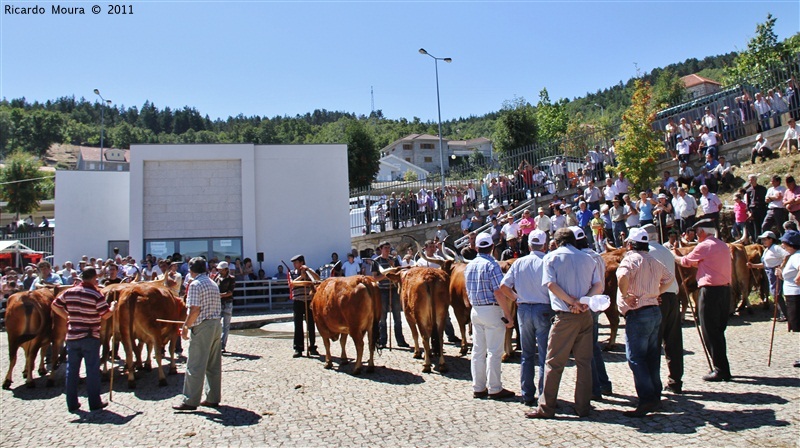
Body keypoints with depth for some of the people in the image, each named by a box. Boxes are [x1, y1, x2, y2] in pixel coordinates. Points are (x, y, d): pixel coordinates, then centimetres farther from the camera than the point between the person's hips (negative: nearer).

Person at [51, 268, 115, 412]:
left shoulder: (69, 292, 2)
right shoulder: (96, 294, -13)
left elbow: (54, 306, 10)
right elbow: (105, 315, -12)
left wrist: (68, 316, 16)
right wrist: (113, 308, 7)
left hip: (72, 336, 4)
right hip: (90, 338, -4)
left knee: (72, 370, 13)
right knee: (92, 370, 4)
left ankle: (72, 404, 18)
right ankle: (95, 403, 9)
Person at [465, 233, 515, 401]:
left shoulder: (469, 266, 9)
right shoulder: (491, 265, -13)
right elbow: (499, 293, -19)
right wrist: (508, 316, -16)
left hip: (475, 311, 7)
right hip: (492, 310, -7)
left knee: (478, 350, 11)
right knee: (494, 351, 0)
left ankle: (478, 388, 16)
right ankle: (494, 389, 5)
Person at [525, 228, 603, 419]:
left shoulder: (551, 257, 1)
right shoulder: (587, 258, 12)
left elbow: (551, 284, -11)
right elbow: (599, 286, 4)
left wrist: (572, 301, -11)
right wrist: (584, 301, -8)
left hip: (565, 316, -4)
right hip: (586, 315, 4)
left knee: (554, 362, 1)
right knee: (584, 362, 10)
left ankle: (546, 408, 4)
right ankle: (583, 407, 15)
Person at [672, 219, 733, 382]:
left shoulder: (705, 246, -9)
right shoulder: (723, 245, 15)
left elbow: (686, 262, 2)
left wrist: (674, 255, 21)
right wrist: (689, 259, 27)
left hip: (710, 291, -8)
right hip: (725, 289, 8)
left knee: (710, 333, -2)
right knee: (718, 331, 15)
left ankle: (721, 370, 0)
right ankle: (722, 369, 20)